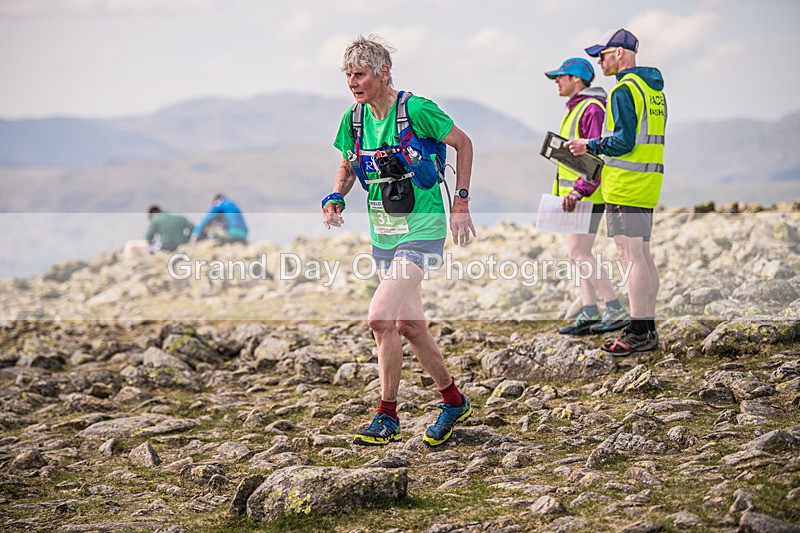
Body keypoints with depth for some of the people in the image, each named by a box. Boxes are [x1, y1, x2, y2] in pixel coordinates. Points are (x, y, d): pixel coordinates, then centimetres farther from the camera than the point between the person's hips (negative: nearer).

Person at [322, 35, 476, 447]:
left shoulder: (416, 110, -15)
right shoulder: (354, 120, 3)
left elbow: (463, 143, -3)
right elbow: (347, 168, 18)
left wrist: (461, 204, -4)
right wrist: (334, 200, -2)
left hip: (421, 231, -7)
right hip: (383, 235, 7)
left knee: (380, 318, -18)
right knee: (409, 325, 12)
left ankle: (387, 418, -6)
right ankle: (454, 401, 30)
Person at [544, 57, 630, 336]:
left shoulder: (593, 109, -16)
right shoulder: (576, 109, 17)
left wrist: (578, 191, -30)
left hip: (587, 193, -10)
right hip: (575, 193, 10)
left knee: (578, 253, -12)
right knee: (579, 253, 8)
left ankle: (616, 310, -10)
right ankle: (589, 315, 11)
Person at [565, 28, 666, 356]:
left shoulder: (624, 89, -13)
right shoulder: (653, 88, 17)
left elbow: (624, 141, -19)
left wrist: (590, 145, -5)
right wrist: (600, 150, 19)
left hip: (626, 186, -10)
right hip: (647, 181, 10)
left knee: (632, 258, -8)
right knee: (642, 257, 12)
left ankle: (638, 333, -7)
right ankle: (647, 330, 16)